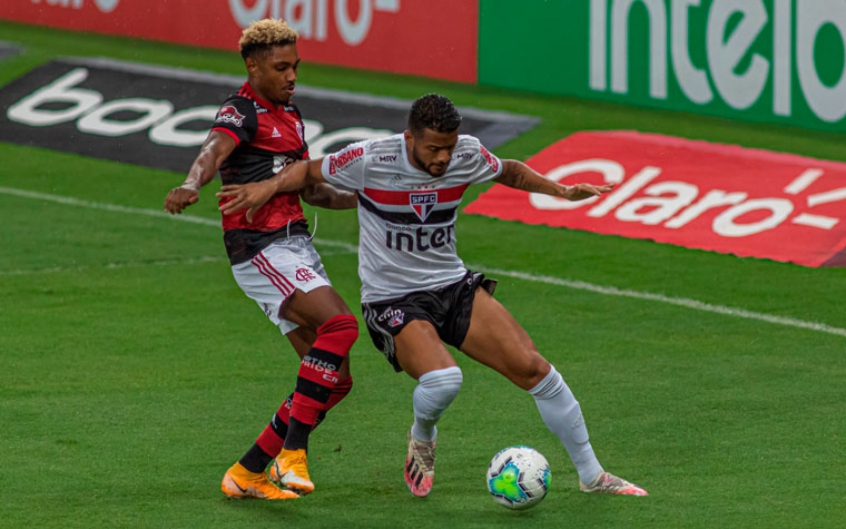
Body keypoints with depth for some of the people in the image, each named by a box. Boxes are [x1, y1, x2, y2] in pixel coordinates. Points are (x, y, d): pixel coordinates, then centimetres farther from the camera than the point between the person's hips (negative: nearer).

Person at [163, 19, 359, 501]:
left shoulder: (290, 115, 19)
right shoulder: (241, 113, -8)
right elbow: (213, 152, -30)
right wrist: (191, 186, -52)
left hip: (296, 245, 9)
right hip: (261, 248, -9)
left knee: (335, 379, 4)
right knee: (340, 323, -29)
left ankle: (247, 473, 14)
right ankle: (292, 452, -28)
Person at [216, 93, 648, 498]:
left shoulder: (467, 155, -7)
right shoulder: (369, 160, -18)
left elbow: (510, 172, 16)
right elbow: (311, 170, -1)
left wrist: (562, 191, 7)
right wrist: (269, 186, -18)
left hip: (453, 285, 4)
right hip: (392, 299, -4)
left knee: (533, 367, -7)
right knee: (443, 380, -31)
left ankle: (591, 475, 10)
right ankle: (421, 439, 7)